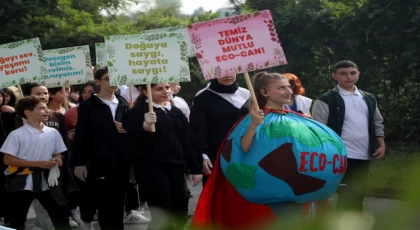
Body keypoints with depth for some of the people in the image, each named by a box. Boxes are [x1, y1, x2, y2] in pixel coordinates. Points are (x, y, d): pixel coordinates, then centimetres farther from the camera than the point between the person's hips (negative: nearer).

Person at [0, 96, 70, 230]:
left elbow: (58, 154, 14)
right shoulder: (17, 135, -11)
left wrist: (57, 160, -12)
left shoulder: (53, 133, 2)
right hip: (22, 182, -4)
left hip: (45, 180, 4)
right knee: (17, 219, 4)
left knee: (59, 214, 6)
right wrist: (37, 163, -17)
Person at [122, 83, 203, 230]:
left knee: (178, 214, 7)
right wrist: (145, 127, -29)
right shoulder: (137, 112, -3)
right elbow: (134, 143, -12)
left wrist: (195, 168, 14)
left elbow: (188, 141, 17)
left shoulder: (176, 112, 16)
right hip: (151, 168, -6)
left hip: (176, 167, 6)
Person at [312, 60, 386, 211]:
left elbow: (377, 123, 21)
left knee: (357, 196, 12)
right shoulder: (326, 101, -6)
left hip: (363, 156, 6)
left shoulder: (369, 99, 13)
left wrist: (381, 145, 8)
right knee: (347, 198, -9)